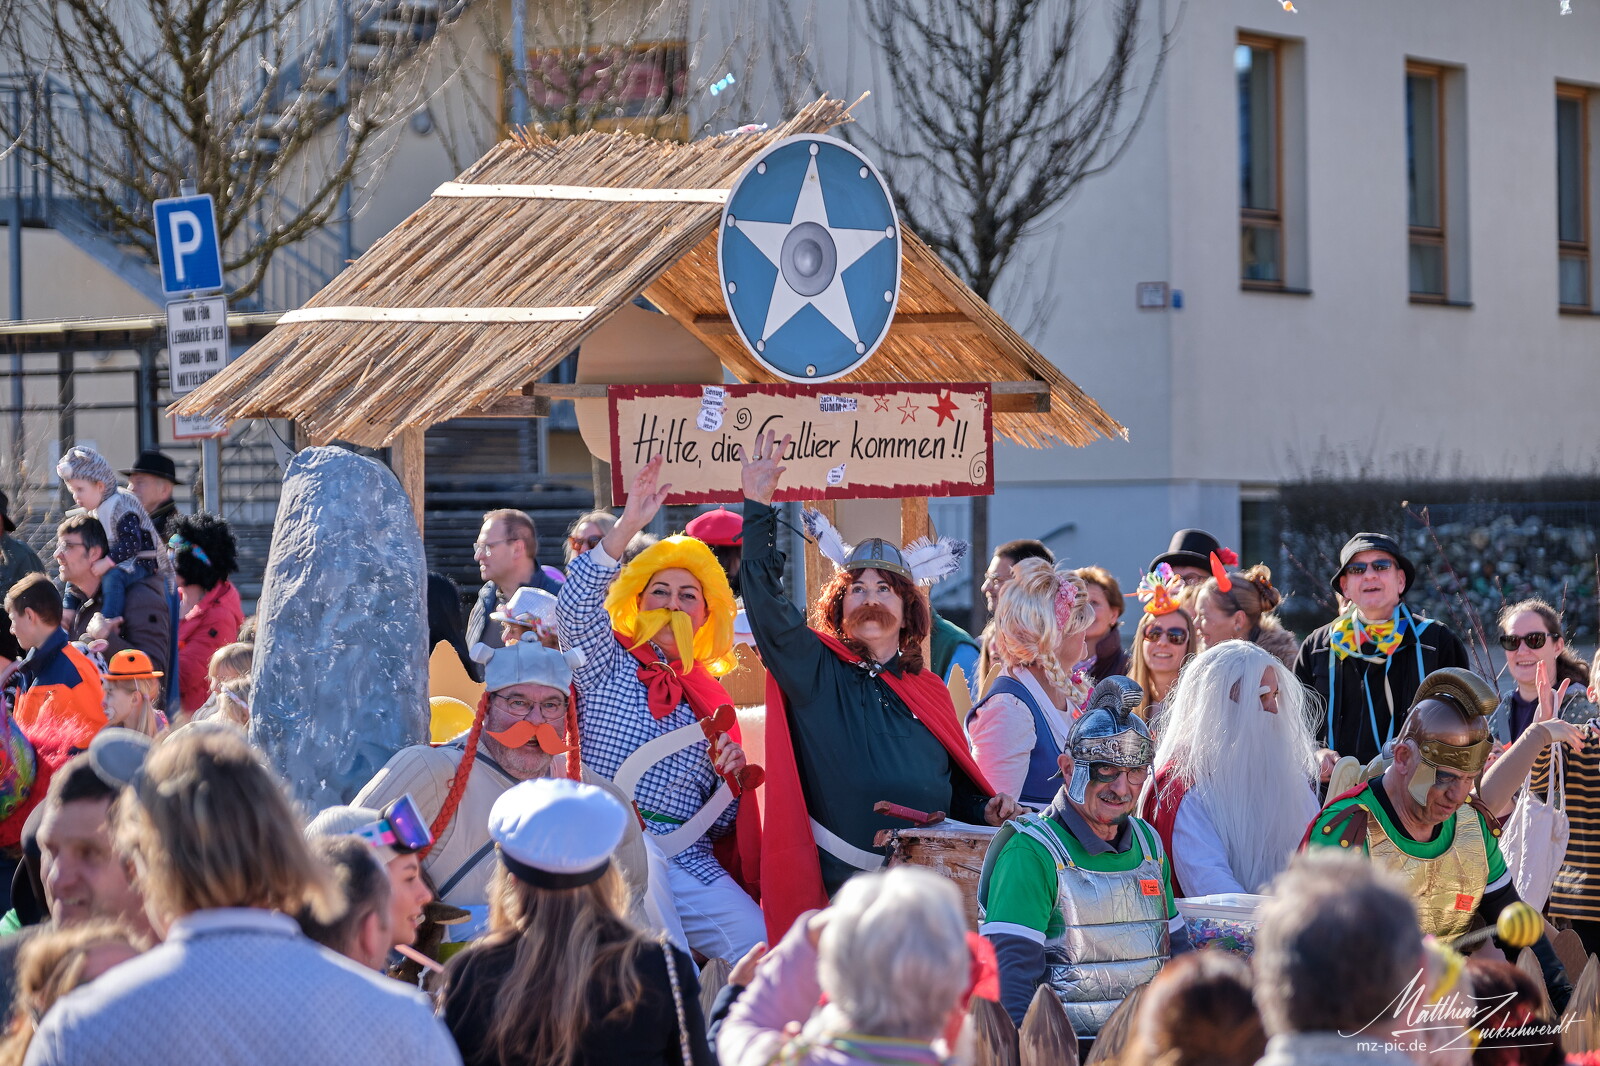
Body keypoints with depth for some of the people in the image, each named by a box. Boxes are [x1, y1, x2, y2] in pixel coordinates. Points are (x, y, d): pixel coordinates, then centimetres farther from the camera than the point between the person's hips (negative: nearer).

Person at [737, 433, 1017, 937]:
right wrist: (758, 506, -13)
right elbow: (766, 602, -7)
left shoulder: (930, 691, 18)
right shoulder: (815, 672, 6)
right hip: (841, 890, -3)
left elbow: (960, 789, 26)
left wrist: (990, 810, 4)